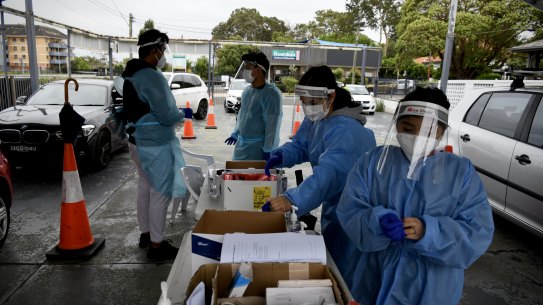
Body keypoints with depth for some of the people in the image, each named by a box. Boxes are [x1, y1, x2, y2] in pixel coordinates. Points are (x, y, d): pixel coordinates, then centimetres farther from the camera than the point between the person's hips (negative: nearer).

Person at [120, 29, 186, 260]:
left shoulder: (131, 76, 10)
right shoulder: (152, 77, -21)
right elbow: (167, 116, -22)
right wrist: (181, 115, 0)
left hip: (138, 140, 10)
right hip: (155, 144, -10)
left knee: (145, 187, 18)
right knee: (160, 193, -1)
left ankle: (145, 234, 32)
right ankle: (157, 245, 8)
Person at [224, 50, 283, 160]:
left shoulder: (271, 93, -17)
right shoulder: (246, 91, 7)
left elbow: (272, 124, -19)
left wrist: (268, 150, -19)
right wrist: (235, 134, 26)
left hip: (258, 148, -8)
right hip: (241, 145, 8)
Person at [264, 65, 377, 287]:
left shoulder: (345, 131, -33)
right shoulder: (315, 119, -1)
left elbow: (329, 172, -46)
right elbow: (300, 146, 3)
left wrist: (292, 200, -56)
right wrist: (280, 156, -20)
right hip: (333, 203, 10)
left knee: (342, 265, 4)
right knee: (329, 256, 26)